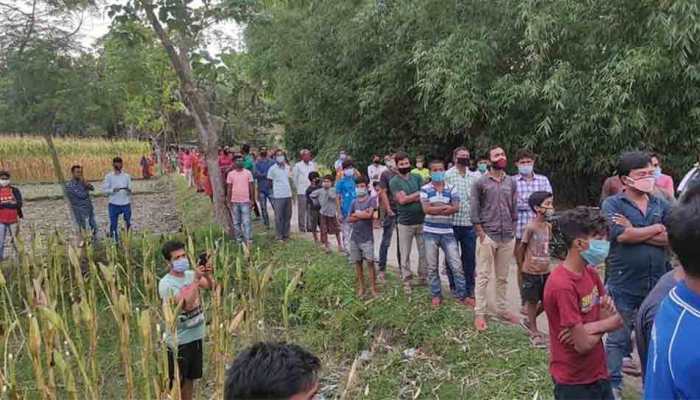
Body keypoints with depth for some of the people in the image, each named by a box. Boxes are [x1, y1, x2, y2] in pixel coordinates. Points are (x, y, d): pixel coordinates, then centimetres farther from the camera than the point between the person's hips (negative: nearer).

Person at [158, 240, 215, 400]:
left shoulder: (190, 274, 1)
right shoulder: (166, 283, -17)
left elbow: (212, 286, -9)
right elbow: (186, 304, -28)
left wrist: (207, 274, -27)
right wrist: (196, 280, -28)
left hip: (196, 336, 6)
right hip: (178, 340, -6)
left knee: (190, 379, 19)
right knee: (176, 383, 7)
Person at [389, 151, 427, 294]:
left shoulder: (417, 178, 8)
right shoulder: (394, 181, -2)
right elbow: (402, 199, -14)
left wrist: (408, 198, -14)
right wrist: (418, 193, -7)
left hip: (422, 220, 3)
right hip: (405, 222, -3)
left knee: (424, 251, 9)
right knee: (405, 254, 4)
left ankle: (423, 277, 23)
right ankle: (406, 280, 15)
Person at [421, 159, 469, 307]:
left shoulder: (451, 188, 4)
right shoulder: (425, 189, -1)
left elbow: (456, 208, -8)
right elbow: (426, 209, -13)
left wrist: (435, 208, -15)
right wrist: (446, 207, -11)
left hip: (447, 232, 1)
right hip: (430, 232, -1)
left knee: (457, 265, 1)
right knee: (432, 267, 8)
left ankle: (461, 295, 14)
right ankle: (436, 295, 22)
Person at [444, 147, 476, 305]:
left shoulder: (473, 176, 9)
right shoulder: (447, 175, -4)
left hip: (470, 224, 4)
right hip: (453, 223, -4)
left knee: (469, 259, 10)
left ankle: (469, 292, 22)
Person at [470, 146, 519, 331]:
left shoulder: (512, 182, 8)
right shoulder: (480, 183, -4)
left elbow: (514, 209, 12)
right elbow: (474, 211, -5)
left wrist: (512, 232, 7)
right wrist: (481, 234, -10)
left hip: (508, 237, 4)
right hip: (487, 236, -4)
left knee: (503, 277, 13)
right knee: (483, 276, 0)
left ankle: (501, 309, 25)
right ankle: (479, 313, 7)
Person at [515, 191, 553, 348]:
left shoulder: (548, 226, 4)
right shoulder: (530, 227, -18)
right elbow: (520, 248, -10)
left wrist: (544, 262, 13)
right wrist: (523, 266, 0)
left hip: (545, 271, 7)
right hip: (531, 272, -7)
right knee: (532, 301, 6)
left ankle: (529, 321, 34)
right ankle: (534, 333, 21)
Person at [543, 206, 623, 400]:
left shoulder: (591, 273, 1)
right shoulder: (562, 285, -26)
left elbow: (617, 319, 2)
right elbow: (583, 344, -25)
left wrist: (590, 328, -17)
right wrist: (605, 325, -7)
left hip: (598, 373, 7)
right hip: (574, 383, -7)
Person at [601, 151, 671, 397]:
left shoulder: (661, 205, 6)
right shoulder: (612, 204, -6)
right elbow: (621, 236, -21)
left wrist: (635, 232, -15)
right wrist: (657, 229, -9)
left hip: (657, 284, 4)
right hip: (623, 285, -4)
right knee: (617, 337, 8)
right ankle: (613, 384, 23)